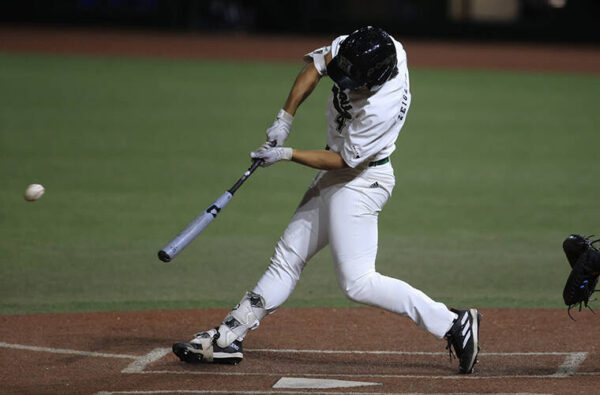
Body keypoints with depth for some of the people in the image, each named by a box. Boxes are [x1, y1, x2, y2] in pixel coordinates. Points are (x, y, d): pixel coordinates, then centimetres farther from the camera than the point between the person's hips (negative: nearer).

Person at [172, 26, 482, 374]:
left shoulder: (382, 107, -33)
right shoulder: (359, 48, -13)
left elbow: (344, 161, -21)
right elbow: (316, 64, 3)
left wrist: (287, 155, -14)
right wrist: (286, 117, -4)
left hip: (362, 180, -9)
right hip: (335, 178, 9)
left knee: (357, 282, -14)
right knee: (288, 257, 11)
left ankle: (454, 324, -13)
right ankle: (227, 338, 16)